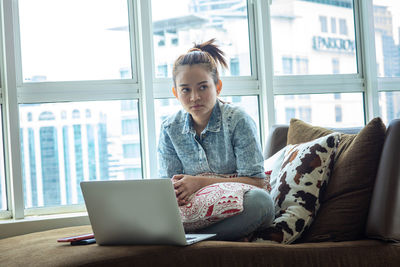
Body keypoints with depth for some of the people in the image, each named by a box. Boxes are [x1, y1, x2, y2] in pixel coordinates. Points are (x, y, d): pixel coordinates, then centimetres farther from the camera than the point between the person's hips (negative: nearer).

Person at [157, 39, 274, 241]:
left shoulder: (238, 121, -6)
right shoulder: (170, 129, 6)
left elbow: (256, 181, -12)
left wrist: (201, 182, -22)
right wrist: (174, 191, -24)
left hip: (236, 212, -3)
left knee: (260, 200, -37)